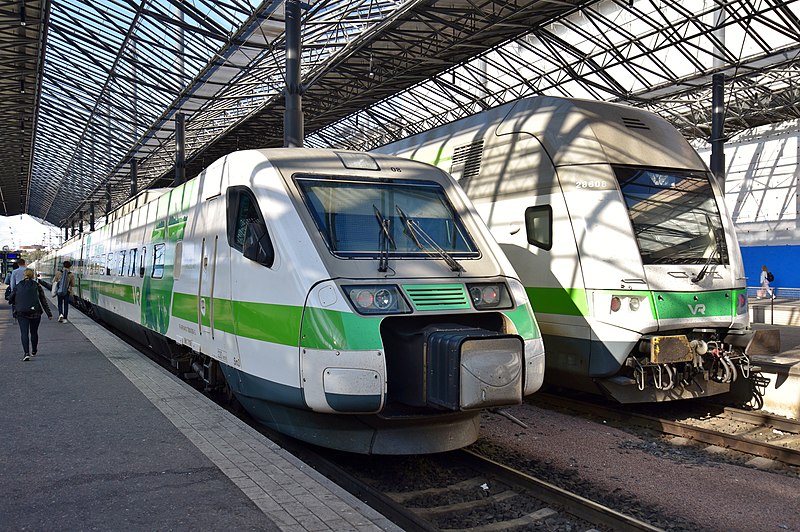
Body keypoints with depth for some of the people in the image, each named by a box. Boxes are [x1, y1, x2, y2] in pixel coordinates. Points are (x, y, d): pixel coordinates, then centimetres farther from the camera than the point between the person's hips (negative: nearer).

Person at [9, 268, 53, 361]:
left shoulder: (18, 286, 6)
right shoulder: (37, 286, 3)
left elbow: (11, 299, 11)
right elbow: (43, 301, 3)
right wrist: (49, 314, 6)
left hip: (21, 312, 0)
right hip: (35, 312, 0)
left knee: (24, 333, -3)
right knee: (34, 332, 16)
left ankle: (26, 353, -18)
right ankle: (33, 351, 30)